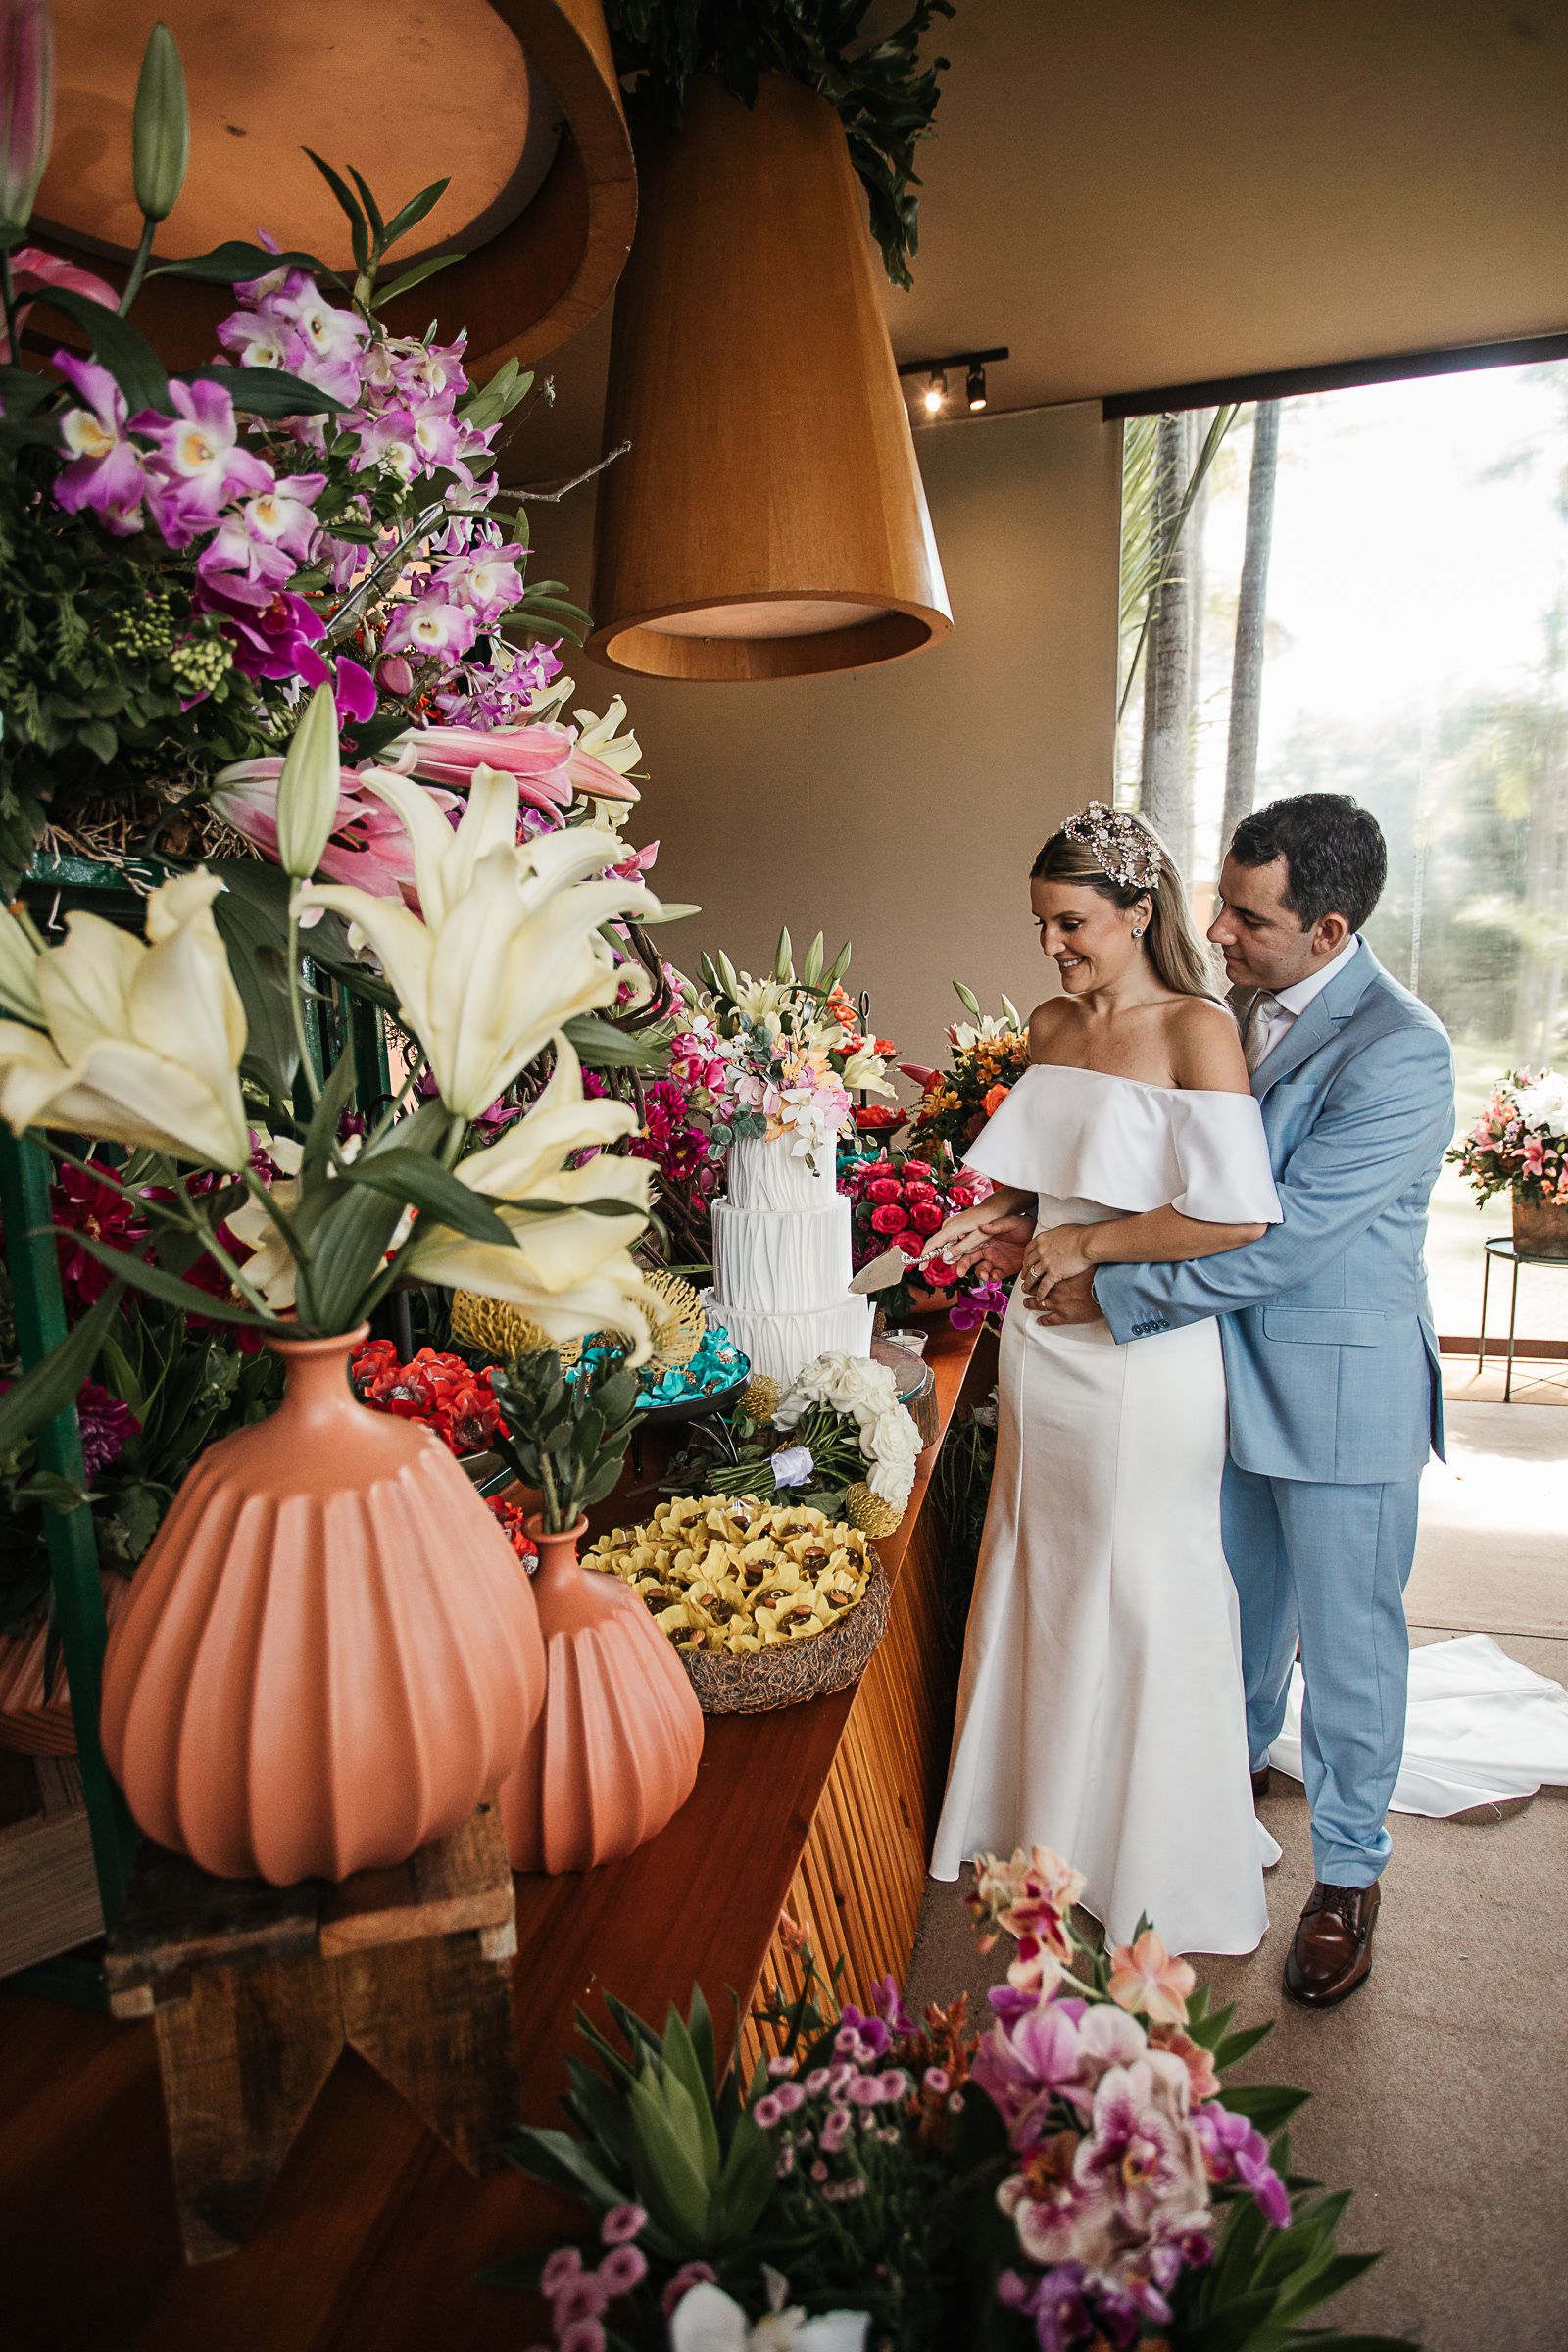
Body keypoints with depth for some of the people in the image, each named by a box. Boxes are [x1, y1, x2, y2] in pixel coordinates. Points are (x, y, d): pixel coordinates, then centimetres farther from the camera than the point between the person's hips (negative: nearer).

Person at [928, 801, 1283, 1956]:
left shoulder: (1197, 1030, -13)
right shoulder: (1052, 1025, 8)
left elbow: (1237, 1214, -21)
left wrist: (1087, 1246, -14)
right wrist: (997, 1214, 2)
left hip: (1143, 1353, -7)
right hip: (1047, 1342, 7)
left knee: (1142, 1592, 8)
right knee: (1040, 1570, 17)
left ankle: (1157, 1864, 32)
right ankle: (1048, 1821, 40)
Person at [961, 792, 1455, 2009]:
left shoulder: (1398, 1053, -24)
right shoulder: (1243, 1008, 1)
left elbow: (1281, 1237, -27)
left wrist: (1112, 1292, -21)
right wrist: (1060, 1232, -4)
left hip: (1341, 1395, -7)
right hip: (1236, 1372, 7)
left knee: (1347, 1640, 12)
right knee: (1241, 1602, 25)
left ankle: (1348, 1872, 34)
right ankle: (1238, 1762, 51)